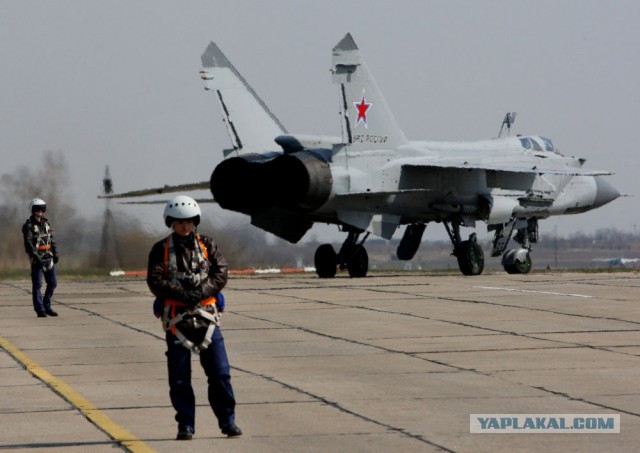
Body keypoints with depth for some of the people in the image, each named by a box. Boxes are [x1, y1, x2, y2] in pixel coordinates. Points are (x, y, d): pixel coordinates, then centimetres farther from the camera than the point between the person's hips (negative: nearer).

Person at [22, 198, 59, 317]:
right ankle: (40, 310, 0)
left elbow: (52, 239, 15)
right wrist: (37, 257, -20)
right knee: (37, 285, -3)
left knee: (52, 283, 7)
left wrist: (55, 254, 5)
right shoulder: (28, 225, -8)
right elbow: (28, 244, -14)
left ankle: (47, 306, 20)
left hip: (48, 257, 6)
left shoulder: (46, 222, 12)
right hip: (36, 259, -6)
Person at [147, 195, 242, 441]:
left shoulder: (207, 245, 9)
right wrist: (182, 294, -19)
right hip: (176, 317, -1)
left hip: (205, 315, 1)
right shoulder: (161, 249, 4)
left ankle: (228, 421, 7)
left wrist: (202, 291, -17)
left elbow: (221, 273, -1)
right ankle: (185, 425, 8)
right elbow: (155, 281, -6)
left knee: (220, 372, -2)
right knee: (179, 377, 1)